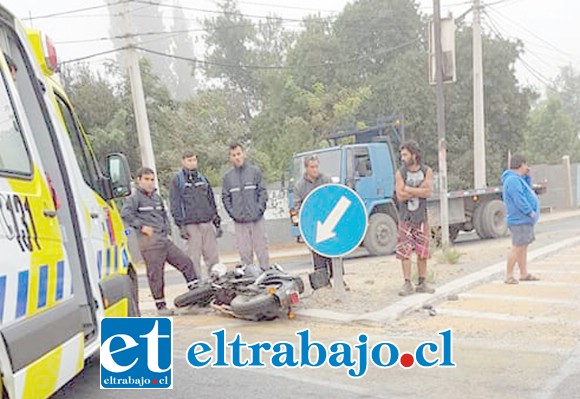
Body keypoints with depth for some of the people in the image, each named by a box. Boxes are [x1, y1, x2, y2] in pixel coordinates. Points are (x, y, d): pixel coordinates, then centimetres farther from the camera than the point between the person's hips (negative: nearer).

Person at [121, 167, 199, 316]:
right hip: (150, 242, -7)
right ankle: (160, 305, 7)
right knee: (155, 274, -3)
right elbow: (125, 213, -18)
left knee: (186, 262, 5)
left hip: (165, 240, 8)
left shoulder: (157, 197, 20)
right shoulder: (135, 197, -4)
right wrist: (141, 226, -18)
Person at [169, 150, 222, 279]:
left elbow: (212, 201, 20)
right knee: (193, 258, -4)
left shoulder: (202, 178, 17)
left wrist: (217, 222, 15)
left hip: (208, 223, 4)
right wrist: (180, 226, -10)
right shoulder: (177, 181, 3)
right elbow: (175, 205, -2)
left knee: (213, 256, 4)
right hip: (190, 224, -4)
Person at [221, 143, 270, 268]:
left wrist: (260, 209, -9)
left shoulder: (255, 171, 3)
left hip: (257, 219, -1)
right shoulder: (228, 176, 8)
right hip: (239, 221, 2)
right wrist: (232, 212, -1)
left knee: (261, 248, 2)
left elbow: (263, 191, 1)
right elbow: (225, 197, 10)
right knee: (244, 251, 4)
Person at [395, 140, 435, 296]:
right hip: (405, 218, -1)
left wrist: (408, 189, -14)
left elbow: (427, 192, -14)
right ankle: (407, 284, 0)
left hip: (421, 217, 1)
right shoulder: (400, 173, -1)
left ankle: (422, 283, 16)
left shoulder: (426, 171, 0)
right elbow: (400, 196, -13)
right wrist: (419, 190, -13)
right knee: (404, 252, -5)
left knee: (423, 252, 6)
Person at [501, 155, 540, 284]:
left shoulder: (517, 179, 16)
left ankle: (524, 274, 20)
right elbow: (519, 200, -24)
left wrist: (527, 175, 17)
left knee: (523, 247, 14)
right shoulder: (513, 180, -18)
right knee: (517, 247, -10)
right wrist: (531, 212, -17)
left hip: (524, 220, 11)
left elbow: (528, 190, 28)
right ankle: (509, 275, -6)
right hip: (519, 220, -11)